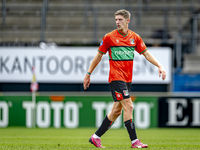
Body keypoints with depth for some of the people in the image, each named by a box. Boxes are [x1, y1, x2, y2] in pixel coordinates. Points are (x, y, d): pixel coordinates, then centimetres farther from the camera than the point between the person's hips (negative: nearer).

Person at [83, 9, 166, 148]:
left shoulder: (135, 37, 7)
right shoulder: (109, 37, -4)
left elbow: (146, 53, 11)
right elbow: (99, 56, 4)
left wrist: (160, 66, -3)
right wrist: (88, 74, 6)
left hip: (128, 79, 5)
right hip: (116, 78, -5)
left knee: (117, 110, 8)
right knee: (128, 106, -14)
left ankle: (96, 137, 19)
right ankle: (134, 141, -12)